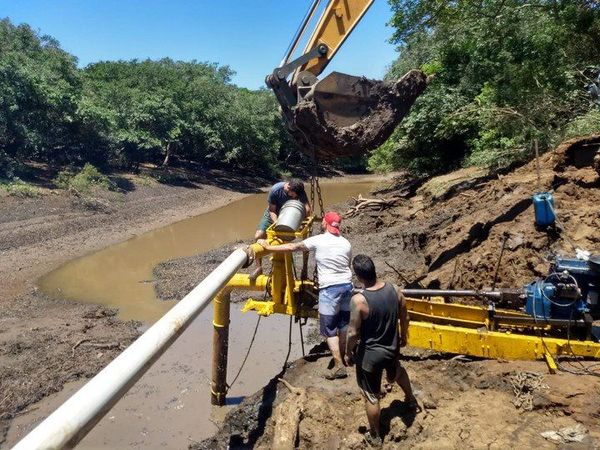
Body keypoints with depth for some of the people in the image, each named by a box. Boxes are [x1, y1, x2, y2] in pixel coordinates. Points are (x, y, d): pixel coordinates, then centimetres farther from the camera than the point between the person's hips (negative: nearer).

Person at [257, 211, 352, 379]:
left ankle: (339, 366, 2)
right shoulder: (346, 243, 7)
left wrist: (268, 247, -3)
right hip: (347, 285, 6)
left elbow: (292, 247, -10)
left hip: (329, 288, -6)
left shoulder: (318, 241, -9)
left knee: (329, 328, 2)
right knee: (343, 324, 18)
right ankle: (341, 357, 31)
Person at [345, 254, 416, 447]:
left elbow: (353, 333, -21)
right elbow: (404, 318, 1)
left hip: (369, 354, -5)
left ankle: (375, 436, 34)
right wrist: (403, 337, 19)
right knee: (397, 372, 38)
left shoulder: (358, 300, -30)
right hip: (392, 348, 5)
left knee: (371, 396, 15)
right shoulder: (394, 290, -14)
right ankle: (411, 399, 63)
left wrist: (348, 353, -4)